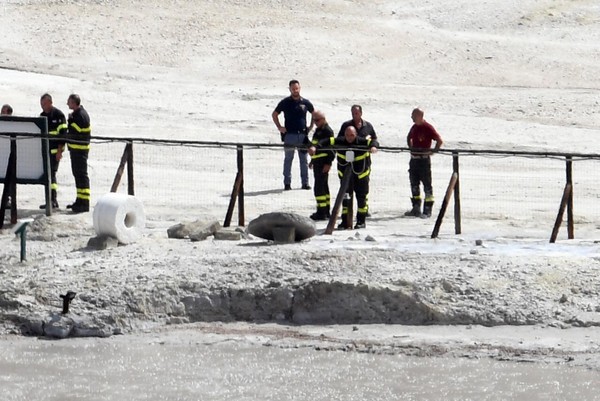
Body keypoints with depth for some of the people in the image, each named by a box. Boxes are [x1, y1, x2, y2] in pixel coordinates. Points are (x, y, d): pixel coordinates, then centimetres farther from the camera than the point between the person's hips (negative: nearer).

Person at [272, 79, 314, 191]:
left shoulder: (305, 102, 5)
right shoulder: (285, 102, 1)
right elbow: (274, 114, 10)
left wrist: (311, 126, 11)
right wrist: (279, 127, 1)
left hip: (303, 135, 2)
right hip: (289, 135, -2)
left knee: (304, 160, 4)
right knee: (288, 159, 1)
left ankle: (305, 182, 10)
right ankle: (287, 183, 6)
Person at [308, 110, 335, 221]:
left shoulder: (327, 131, -13)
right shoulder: (318, 130, 17)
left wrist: (328, 163, -22)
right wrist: (312, 161, 27)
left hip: (323, 163, -10)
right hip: (318, 162, 10)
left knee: (319, 187, -11)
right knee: (323, 186, 15)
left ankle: (322, 212, -11)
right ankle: (326, 211, 21)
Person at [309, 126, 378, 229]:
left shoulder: (362, 142, -16)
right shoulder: (340, 142, -10)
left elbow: (373, 142, -26)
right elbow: (327, 142, -15)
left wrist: (373, 146, -51)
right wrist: (315, 147, -32)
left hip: (361, 174, -2)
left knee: (361, 197, 5)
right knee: (345, 197, -1)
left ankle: (361, 221, 17)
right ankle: (345, 222, 4)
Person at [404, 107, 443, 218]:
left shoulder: (428, 128, -13)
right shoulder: (414, 127, 10)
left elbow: (439, 141, -14)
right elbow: (409, 138, 31)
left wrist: (433, 151, -14)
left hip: (424, 159, -8)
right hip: (414, 159, 8)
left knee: (427, 184, -3)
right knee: (414, 184, 12)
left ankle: (427, 210, -1)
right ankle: (416, 208, 20)